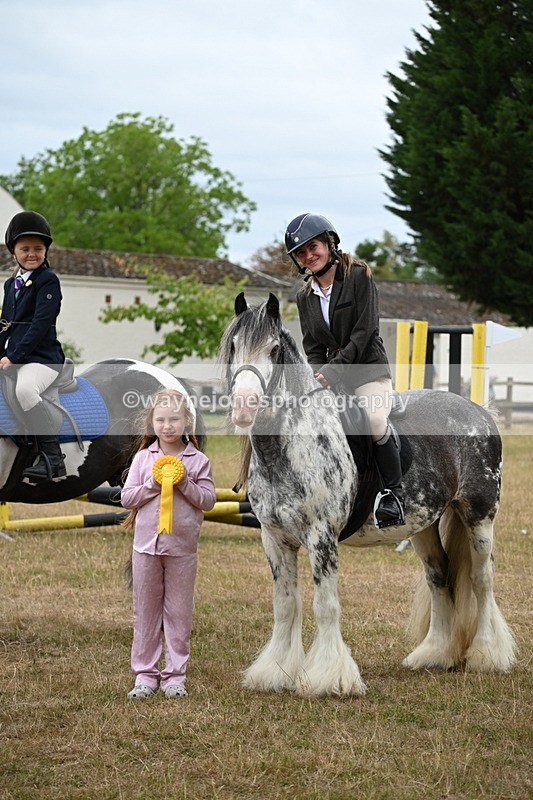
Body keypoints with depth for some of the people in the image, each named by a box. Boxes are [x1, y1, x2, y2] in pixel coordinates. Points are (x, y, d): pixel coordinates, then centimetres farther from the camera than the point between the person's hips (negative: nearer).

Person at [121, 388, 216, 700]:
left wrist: (185, 483, -15)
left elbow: (208, 501, -3)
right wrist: (153, 483, -13)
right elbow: (127, 498, 0)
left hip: (182, 547, -1)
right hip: (147, 544, 1)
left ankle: (175, 674, 13)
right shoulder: (143, 458, 2)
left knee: (179, 612, 5)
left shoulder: (198, 461, -1)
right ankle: (145, 674, 13)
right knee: (146, 610, 7)